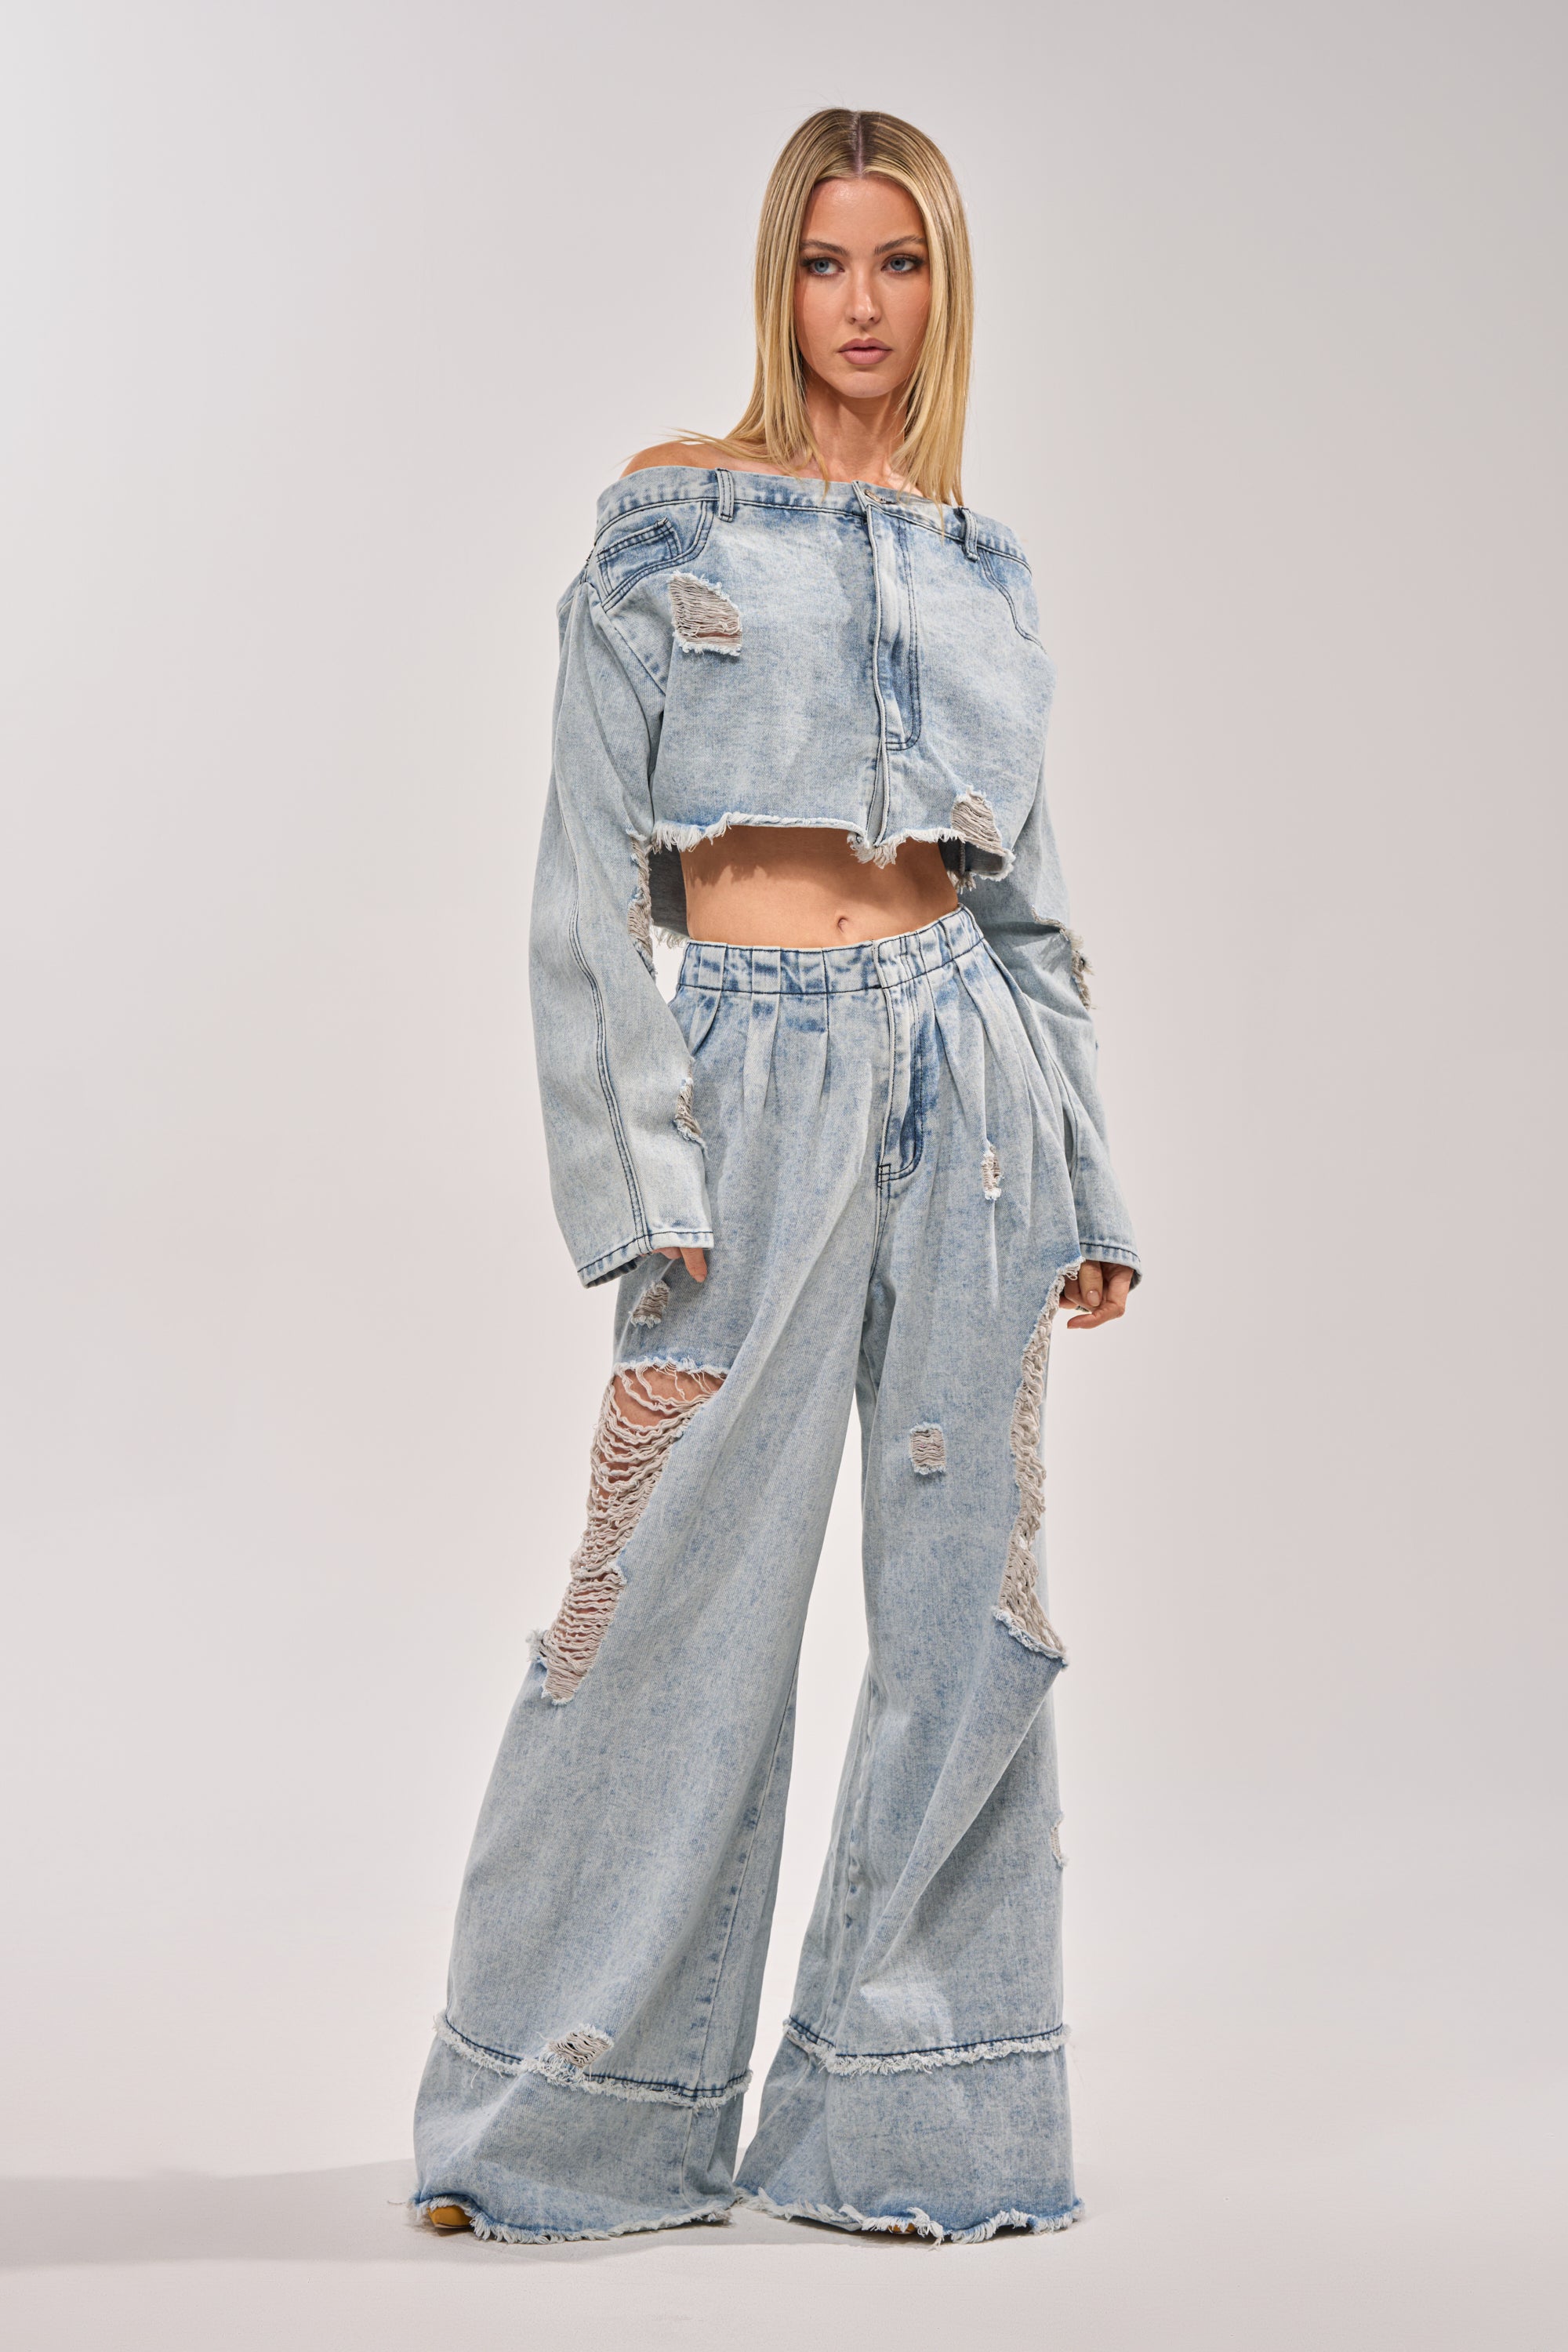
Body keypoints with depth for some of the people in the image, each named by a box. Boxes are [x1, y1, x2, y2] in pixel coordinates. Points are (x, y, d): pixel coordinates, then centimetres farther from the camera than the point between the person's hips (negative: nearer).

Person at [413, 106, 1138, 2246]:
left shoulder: (984, 568, 14)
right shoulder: (668, 529, 2)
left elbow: (1029, 905, 16)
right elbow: (589, 883, -3)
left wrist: (1088, 1187, 10)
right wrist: (642, 1180, -11)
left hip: (968, 1074, 4)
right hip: (761, 1078, -4)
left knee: (968, 1602, 4)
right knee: (682, 1596, -1)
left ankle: (908, 2110, 18)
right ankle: (557, 2112, 17)